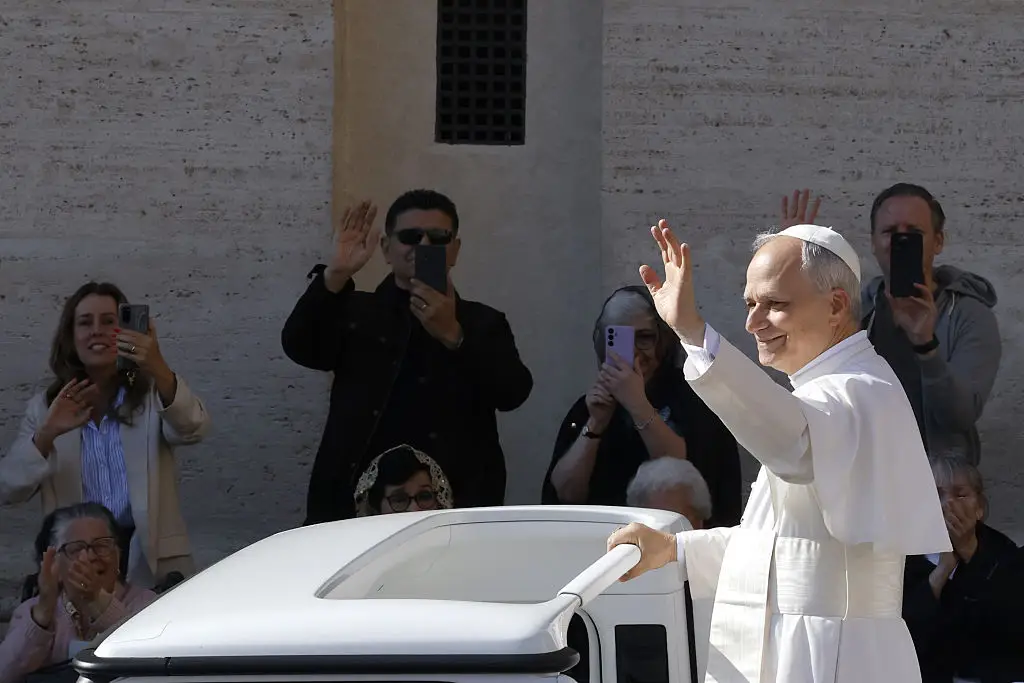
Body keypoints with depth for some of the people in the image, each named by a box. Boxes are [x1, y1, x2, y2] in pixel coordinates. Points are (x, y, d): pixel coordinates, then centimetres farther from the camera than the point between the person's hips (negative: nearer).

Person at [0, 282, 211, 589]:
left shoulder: (152, 395, 8)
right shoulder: (45, 408, 13)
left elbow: (193, 429, -15)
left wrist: (160, 372, -35)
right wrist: (46, 435, -16)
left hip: (153, 561, -1)